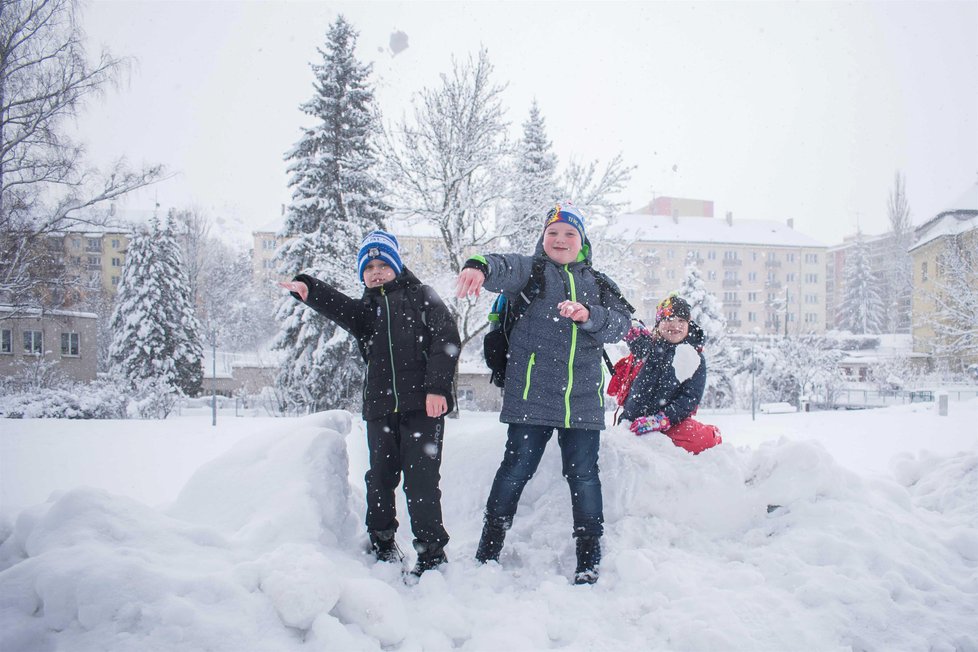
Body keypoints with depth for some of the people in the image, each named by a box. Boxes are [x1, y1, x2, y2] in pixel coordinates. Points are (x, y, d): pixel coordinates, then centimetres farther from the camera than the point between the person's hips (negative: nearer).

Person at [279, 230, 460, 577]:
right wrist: (308, 289, -23)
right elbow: (338, 308, -2)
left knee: (421, 480, -6)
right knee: (380, 478, 10)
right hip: (381, 408, 4)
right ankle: (382, 542, 29)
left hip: (423, 404, -4)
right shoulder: (365, 309, 21)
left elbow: (446, 338, -1)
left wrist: (437, 387, -13)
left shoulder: (420, 296, 10)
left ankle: (432, 552, 6)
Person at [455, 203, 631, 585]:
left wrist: (588, 314, -19)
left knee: (584, 475, 6)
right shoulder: (530, 271, 7)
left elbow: (620, 323, 2)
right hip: (531, 396, -2)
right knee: (516, 470, 1)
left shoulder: (597, 284, 16)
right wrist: (479, 267, -40)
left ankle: (589, 558, 21)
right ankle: (488, 551, 17)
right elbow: (503, 268, -16)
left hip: (582, 400, 3)